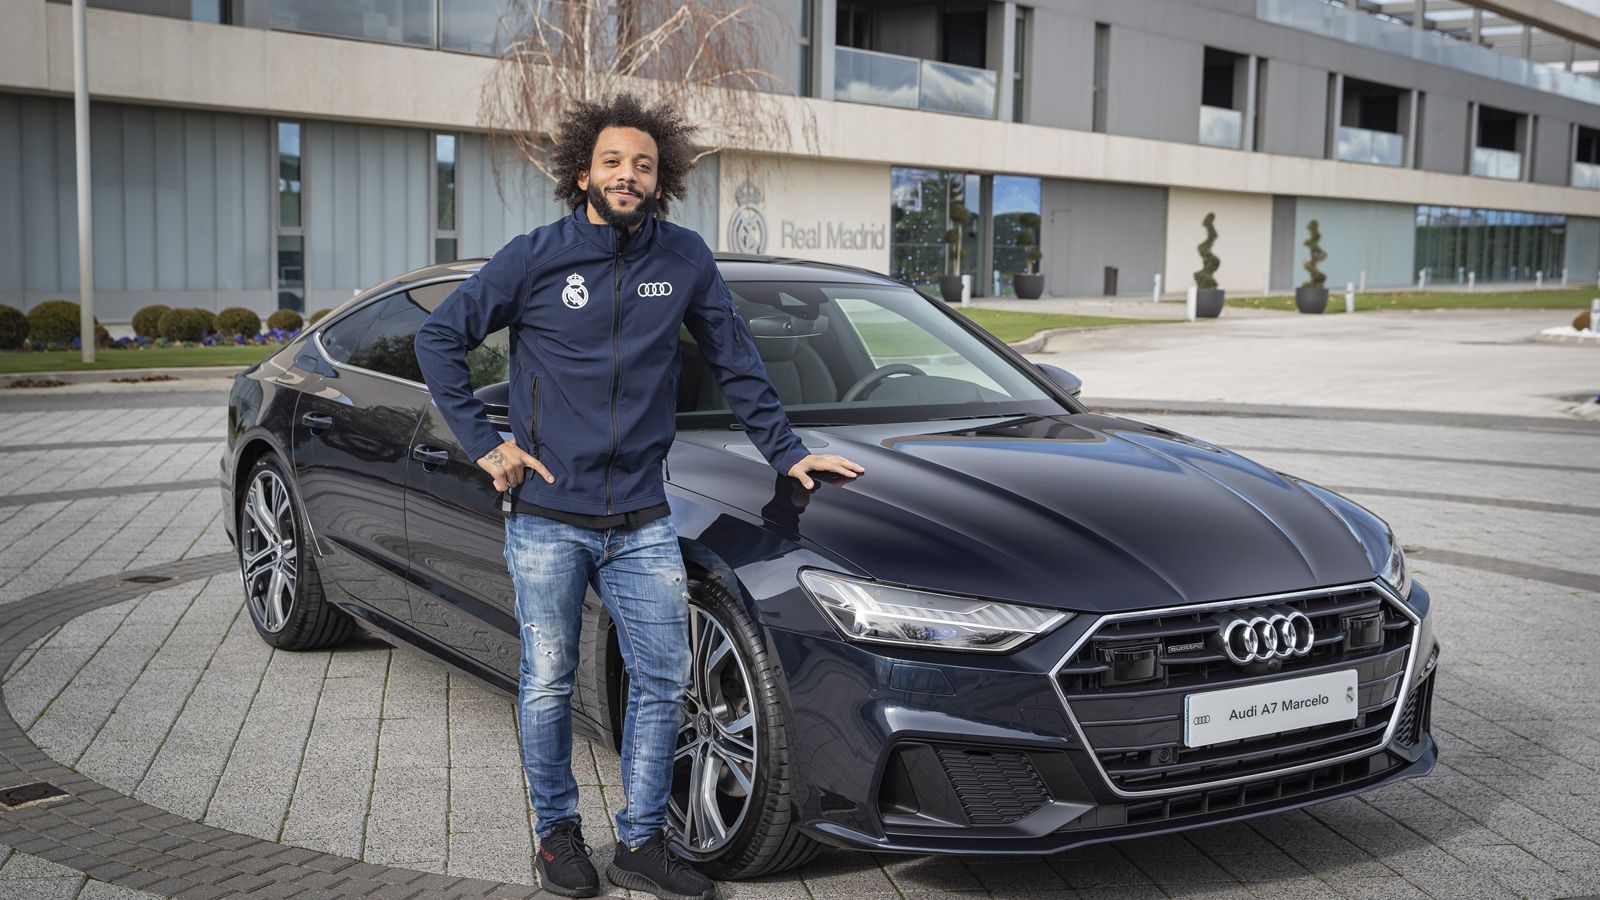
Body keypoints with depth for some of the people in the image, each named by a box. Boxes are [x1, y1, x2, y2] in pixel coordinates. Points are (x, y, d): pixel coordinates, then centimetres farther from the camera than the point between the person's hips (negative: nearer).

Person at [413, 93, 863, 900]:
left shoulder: (685, 259, 2)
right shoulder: (536, 257, -4)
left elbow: (735, 363, 12)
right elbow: (439, 336, 2)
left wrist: (787, 452, 11)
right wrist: (482, 443, -4)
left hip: (642, 521, 2)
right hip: (547, 515, -2)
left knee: (662, 680, 3)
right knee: (548, 683, 7)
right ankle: (557, 832, 26)